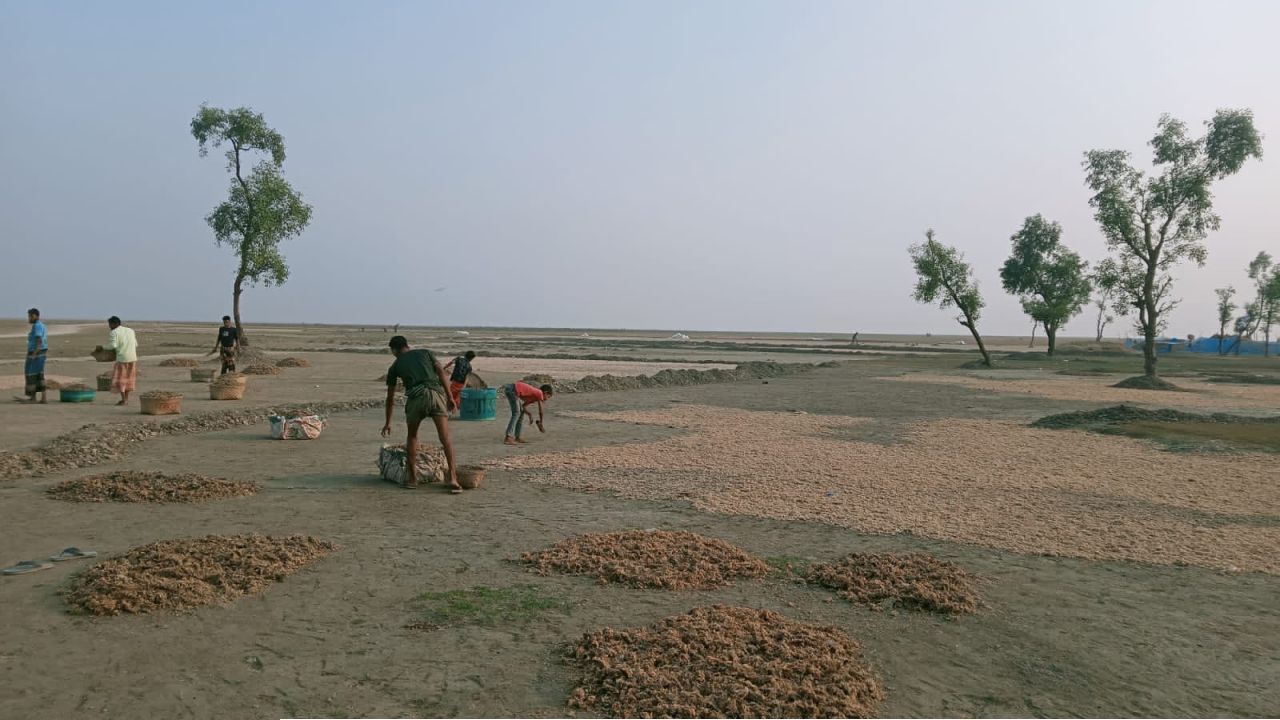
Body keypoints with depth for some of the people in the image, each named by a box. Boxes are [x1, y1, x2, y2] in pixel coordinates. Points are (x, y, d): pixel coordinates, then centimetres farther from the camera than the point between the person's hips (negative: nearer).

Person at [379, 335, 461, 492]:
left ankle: (412, 478, 23)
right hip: (436, 392, 0)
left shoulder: (395, 366, 26)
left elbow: (390, 398, 31)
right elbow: (440, 371, 10)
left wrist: (388, 423, 41)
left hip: (416, 397, 0)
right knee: (445, 438, -2)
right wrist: (449, 396, 7)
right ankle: (453, 478, -15)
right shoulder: (425, 353, 28)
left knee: (412, 436, 24)